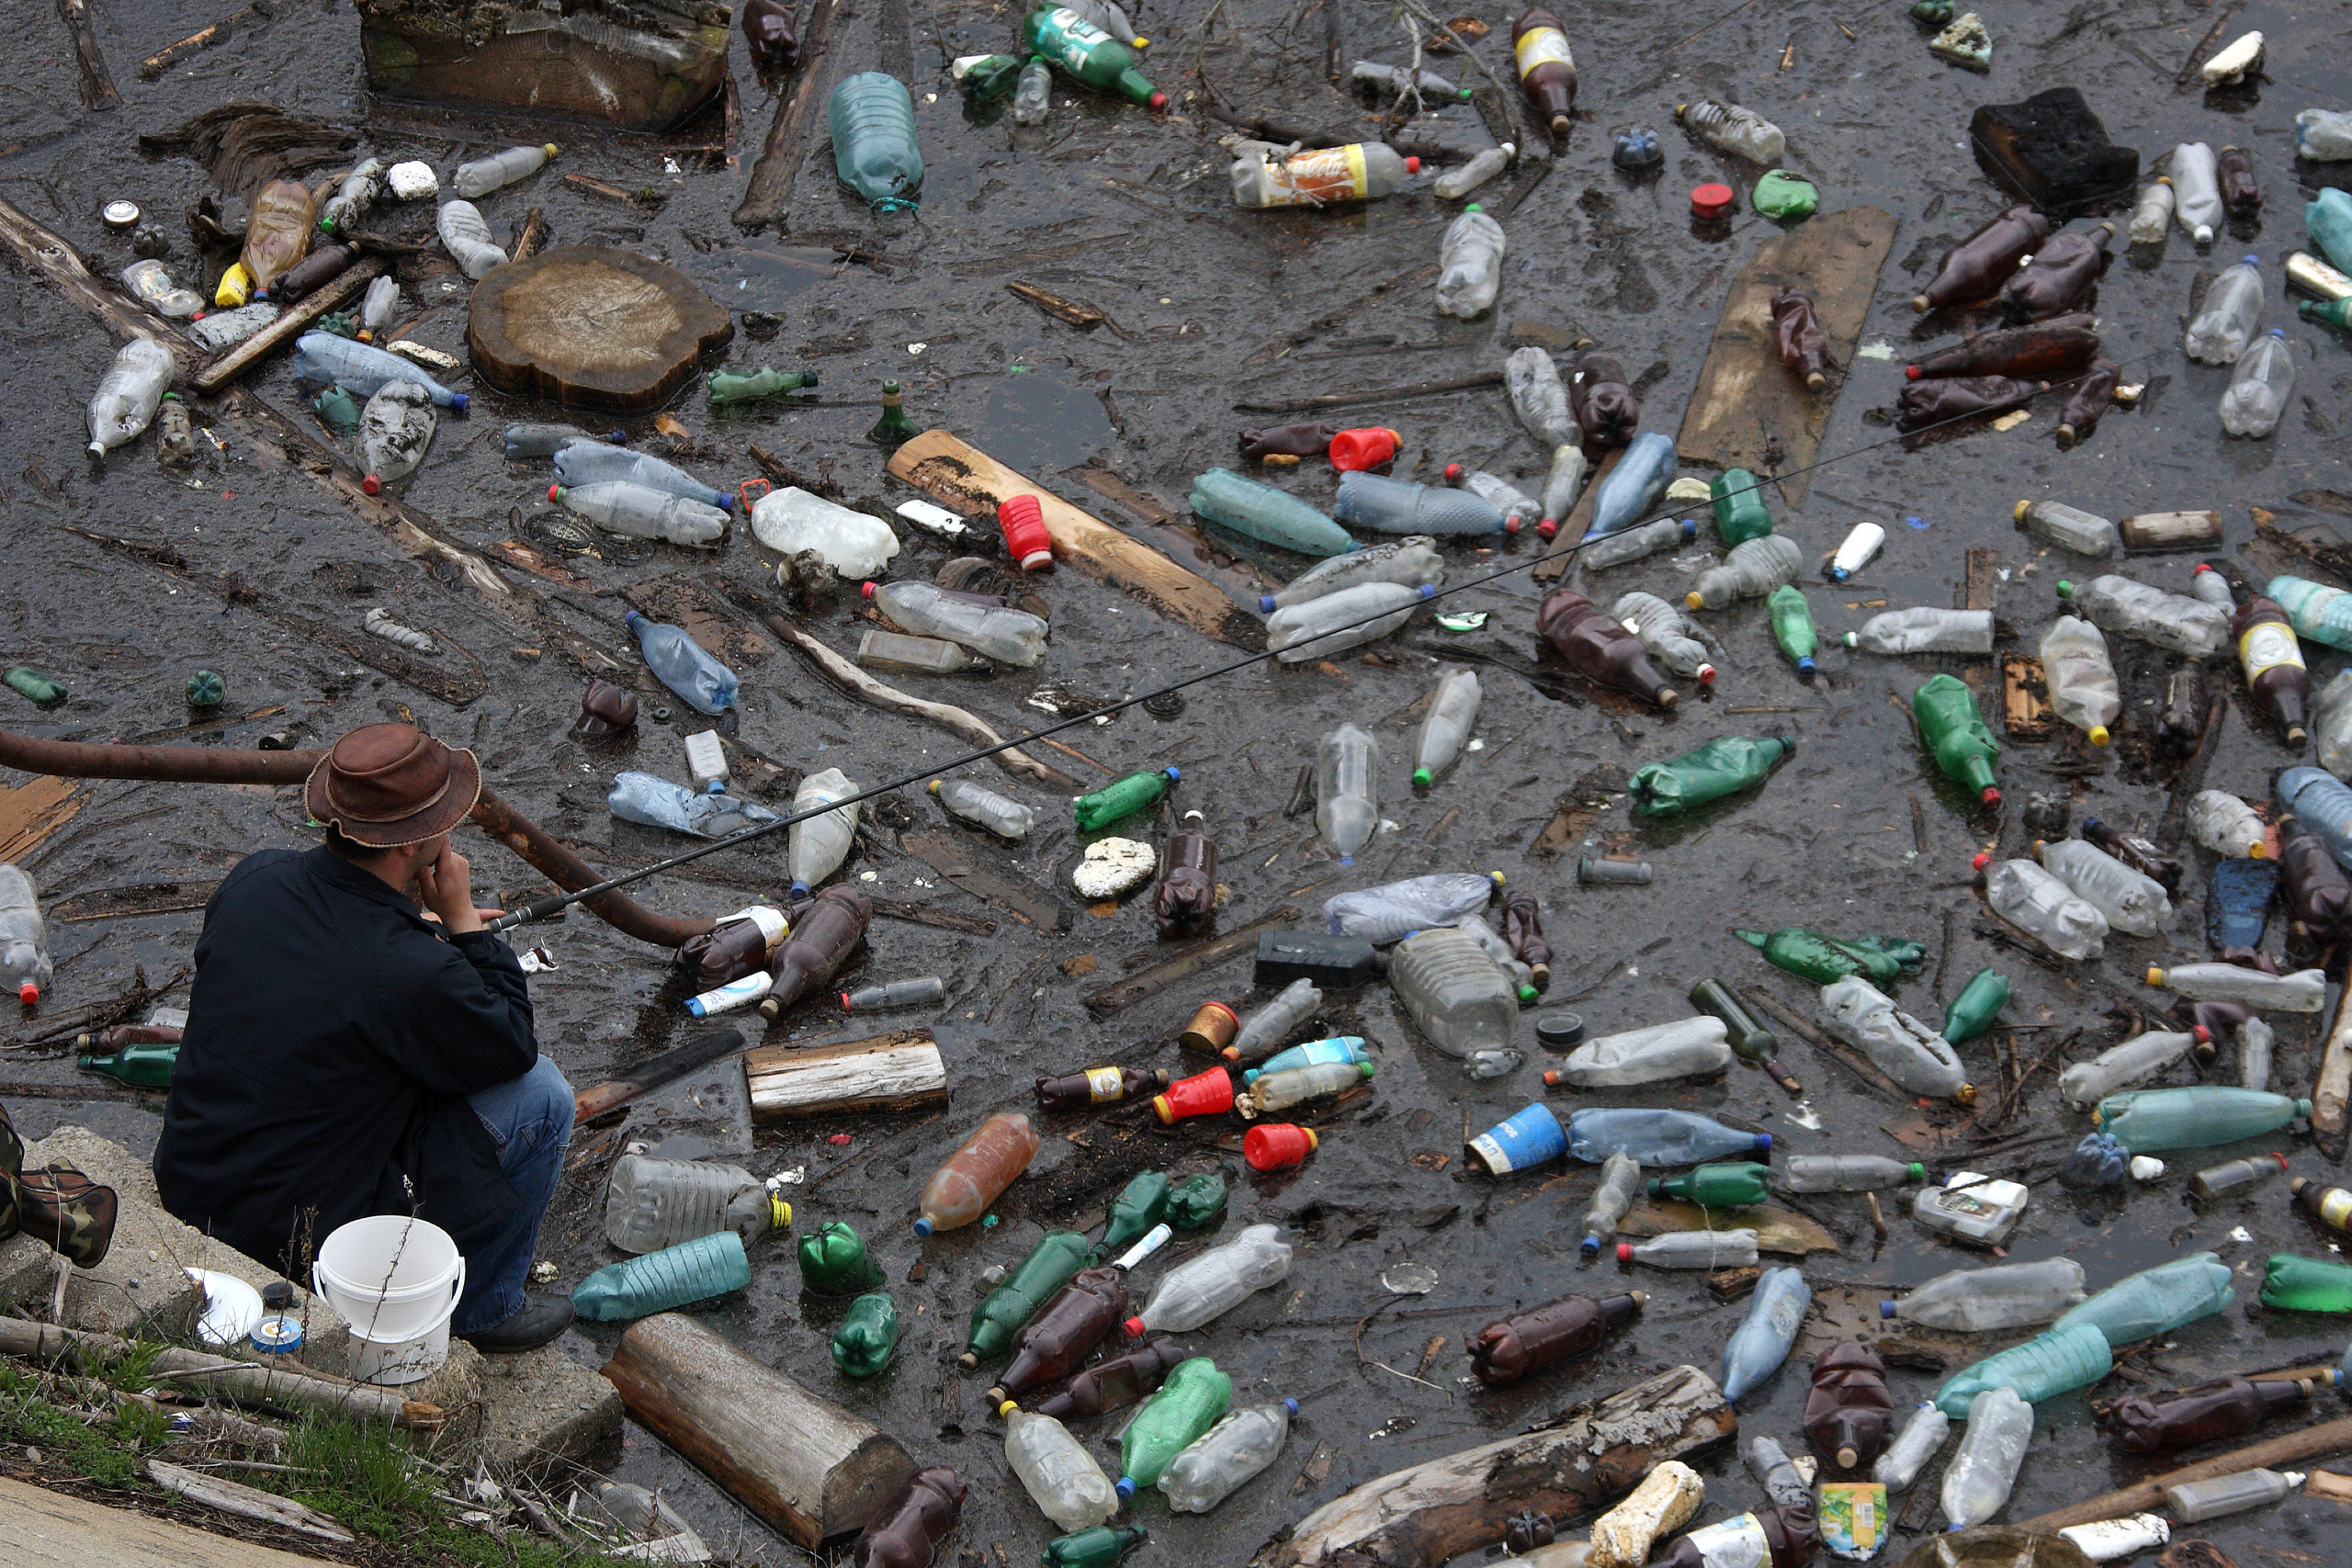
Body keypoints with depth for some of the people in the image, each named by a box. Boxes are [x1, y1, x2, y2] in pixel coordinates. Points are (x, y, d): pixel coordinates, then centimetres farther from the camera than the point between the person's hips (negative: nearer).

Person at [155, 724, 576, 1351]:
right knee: (540, 1094, -1)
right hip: (300, 1235, -8)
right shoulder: (410, 972, -28)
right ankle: (485, 1308, 16)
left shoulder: (254, 877, -7)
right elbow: (514, 1048, -9)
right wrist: (462, 922, -4)